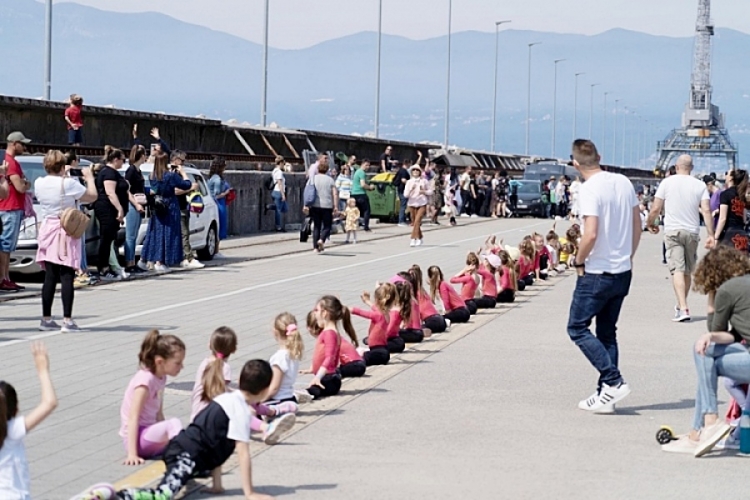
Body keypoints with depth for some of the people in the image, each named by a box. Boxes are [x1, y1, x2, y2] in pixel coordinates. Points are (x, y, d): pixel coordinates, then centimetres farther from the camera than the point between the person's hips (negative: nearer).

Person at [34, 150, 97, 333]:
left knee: (50, 277, 10)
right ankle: (67, 321, -7)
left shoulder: (39, 183, 2)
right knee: (67, 277, -4)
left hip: (47, 230, 6)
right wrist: (89, 178, 9)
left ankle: (46, 319, 13)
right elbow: (92, 196, -6)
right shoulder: (68, 184, -15)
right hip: (67, 232, -6)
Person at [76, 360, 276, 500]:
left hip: (181, 446, 9)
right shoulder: (242, 410, -7)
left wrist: (217, 484, 22)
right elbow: (243, 454, -9)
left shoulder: (228, 398, 20)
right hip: (188, 455, -9)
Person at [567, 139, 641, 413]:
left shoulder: (589, 189, -17)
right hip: (623, 273, 8)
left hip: (597, 274, -8)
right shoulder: (623, 182, 6)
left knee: (577, 327, 4)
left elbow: (590, 234, -24)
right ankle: (605, 394, 14)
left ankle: (613, 381, -7)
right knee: (607, 332, 15)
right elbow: (637, 227, 11)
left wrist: (579, 261, -8)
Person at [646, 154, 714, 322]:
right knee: (687, 271, 15)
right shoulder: (700, 185, 4)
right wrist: (711, 235, -4)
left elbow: (655, 209, -1)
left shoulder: (667, 182, 0)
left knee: (678, 269, -10)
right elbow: (706, 210, -5)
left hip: (673, 231, -3)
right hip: (692, 232, 3)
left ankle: (683, 308, -23)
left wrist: (650, 223, 18)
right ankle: (681, 305, 29)